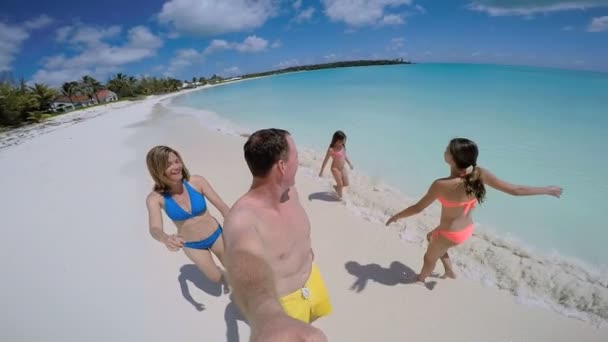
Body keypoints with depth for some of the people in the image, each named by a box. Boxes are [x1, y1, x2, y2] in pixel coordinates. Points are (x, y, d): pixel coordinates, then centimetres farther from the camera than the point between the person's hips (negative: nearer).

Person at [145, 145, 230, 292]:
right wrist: (166, 239, -55)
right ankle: (224, 280, 54)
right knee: (216, 277, 15)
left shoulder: (197, 181, -25)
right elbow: (155, 229, -32)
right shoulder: (155, 198, -22)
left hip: (215, 235, 0)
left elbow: (222, 206, -22)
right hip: (191, 245, 1)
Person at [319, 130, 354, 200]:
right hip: (335, 169, -7)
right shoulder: (331, 149, -21)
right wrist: (321, 171, -13)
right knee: (340, 184, 4)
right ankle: (340, 197, 28)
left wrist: (349, 163, 26)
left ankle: (336, 187, 42)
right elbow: (325, 160, -16)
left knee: (346, 184, 13)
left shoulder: (343, 147, -1)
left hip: (343, 168, 7)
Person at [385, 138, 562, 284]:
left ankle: (419, 281, 52)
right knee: (431, 237, 34)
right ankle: (450, 271, 51)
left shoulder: (442, 185, -36)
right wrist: (547, 190, 7)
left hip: (451, 233, -6)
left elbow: (418, 208, -24)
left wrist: (396, 216, -8)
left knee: (429, 258, 23)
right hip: (467, 229, 7)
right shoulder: (480, 174, -20)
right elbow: (515, 190, -10)